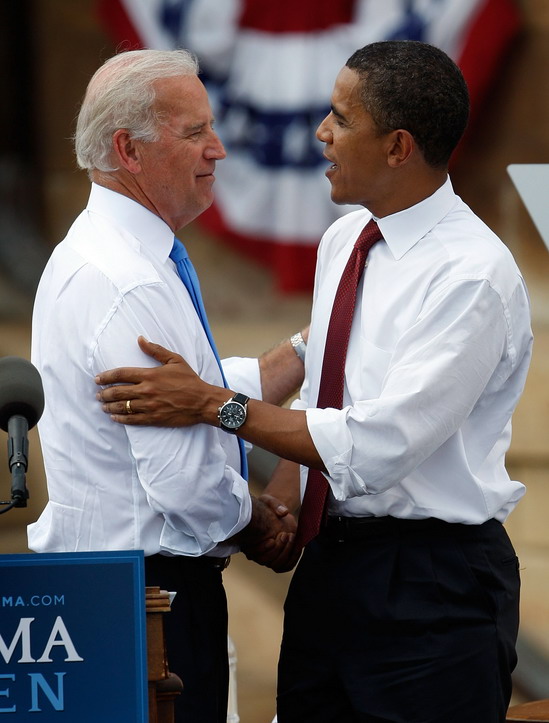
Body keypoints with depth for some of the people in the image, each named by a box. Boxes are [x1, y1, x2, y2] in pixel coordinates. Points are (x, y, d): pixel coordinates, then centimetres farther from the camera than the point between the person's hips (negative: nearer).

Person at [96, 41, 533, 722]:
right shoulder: (341, 240, 9)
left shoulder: (476, 275, -18)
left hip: (433, 584, -7)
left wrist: (211, 403, -20)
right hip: (331, 561, 8)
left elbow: (375, 446, -24)